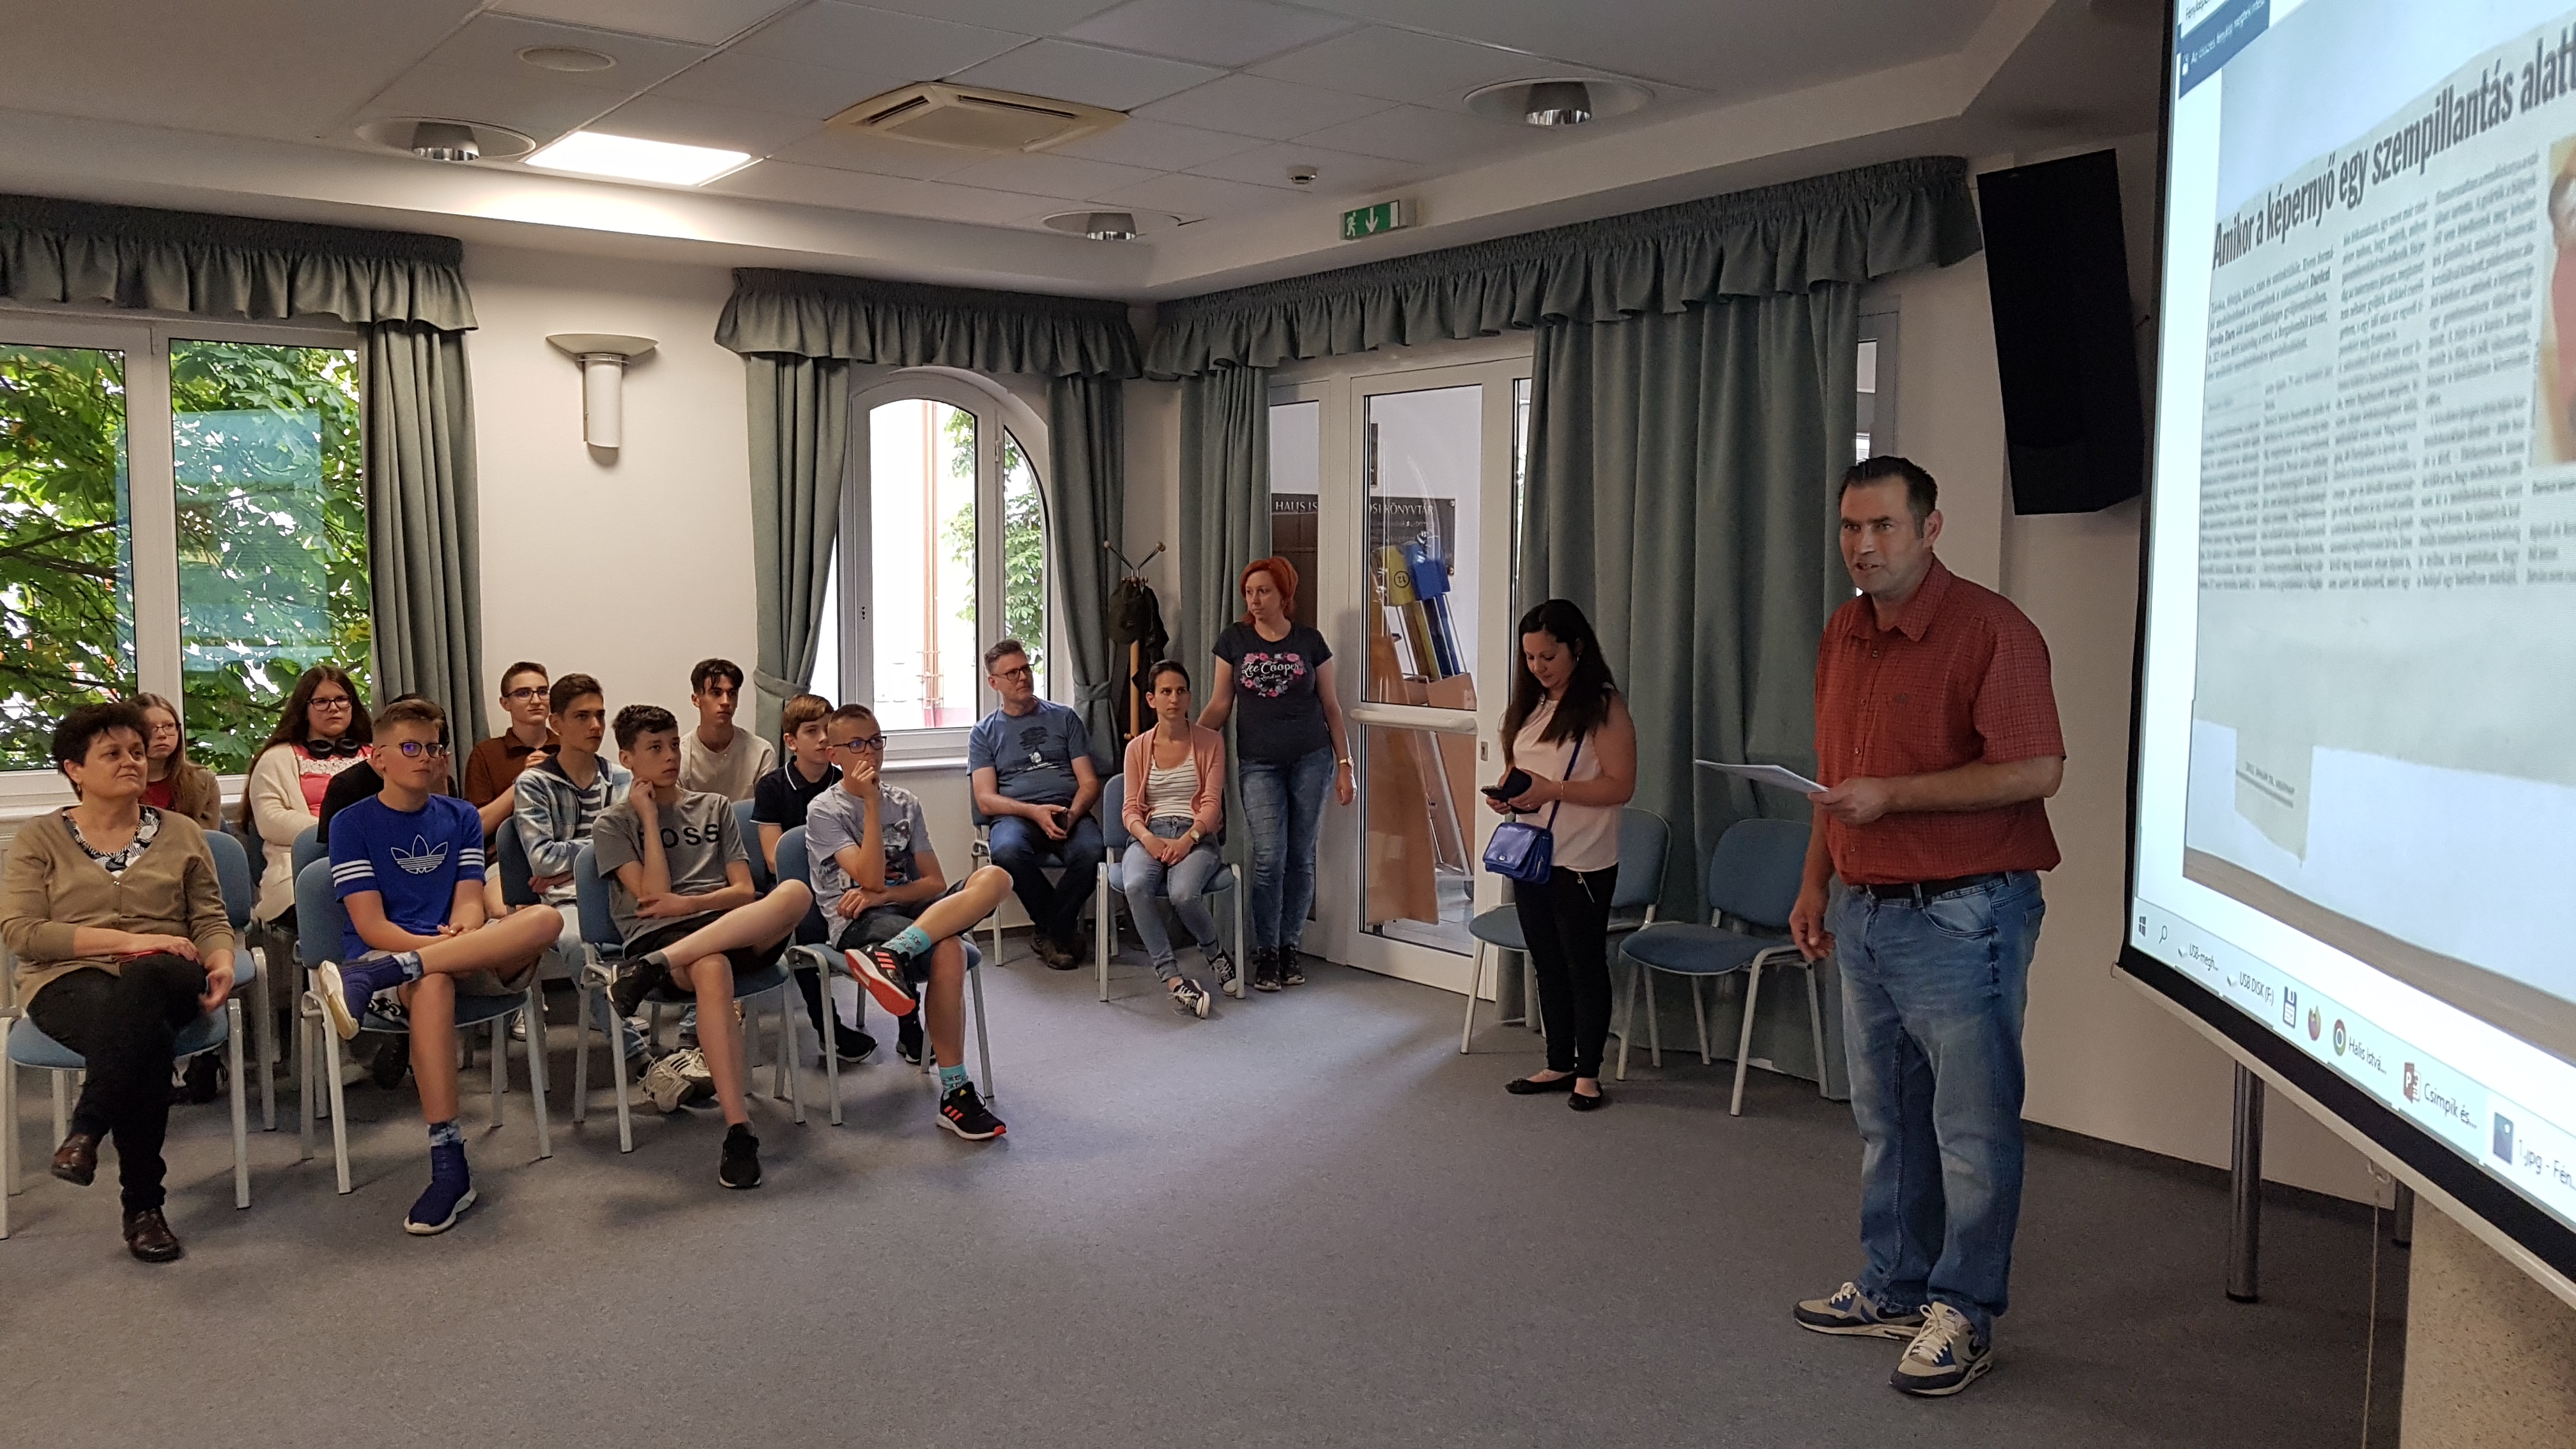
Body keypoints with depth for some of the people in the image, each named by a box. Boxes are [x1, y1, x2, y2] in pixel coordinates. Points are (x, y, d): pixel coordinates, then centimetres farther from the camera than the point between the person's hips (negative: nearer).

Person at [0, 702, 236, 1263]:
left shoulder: (181, 833, 17)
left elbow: (210, 919, 14)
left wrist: (221, 964, -10)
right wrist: (129, 940, -14)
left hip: (164, 979, 2)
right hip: (70, 981, -1)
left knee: (141, 983, -40)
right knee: (146, 1039, -38)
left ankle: (86, 1131, -35)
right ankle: (143, 1204, -32)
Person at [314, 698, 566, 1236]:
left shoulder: (462, 818, 17)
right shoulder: (353, 824, 6)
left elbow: (469, 905, 5)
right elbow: (372, 927, -5)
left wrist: (458, 938, -19)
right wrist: (438, 945, -21)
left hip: (472, 958, 3)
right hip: (386, 954, -3)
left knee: (545, 919, -28)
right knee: (432, 982, -41)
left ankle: (367, 982, -35)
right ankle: (448, 1167, -41)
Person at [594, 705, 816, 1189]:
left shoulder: (716, 807, 22)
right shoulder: (613, 824, 14)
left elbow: (744, 891, 12)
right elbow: (653, 896, -1)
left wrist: (691, 904, -7)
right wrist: (649, 816, 2)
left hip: (742, 932, 3)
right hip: (657, 935, -3)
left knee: (796, 891, -33)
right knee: (711, 970, -42)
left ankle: (654, 968, -40)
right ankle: (738, 1130, -44)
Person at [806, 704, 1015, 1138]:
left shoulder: (905, 803, 17)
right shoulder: (825, 811, 2)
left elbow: (935, 883, 9)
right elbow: (870, 878, -12)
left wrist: (881, 896, -10)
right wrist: (872, 803, -12)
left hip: (910, 907, 5)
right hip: (858, 923, -5)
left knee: (996, 877, -24)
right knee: (947, 951, -36)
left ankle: (891, 955, -42)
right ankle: (954, 1094, -31)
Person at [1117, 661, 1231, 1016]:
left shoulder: (1210, 742, 10)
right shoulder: (1137, 748, 15)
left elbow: (1211, 802, 1)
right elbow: (1131, 809, 8)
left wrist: (1187, 839, -17)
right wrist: (1148, 839, -14)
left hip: (1196, 836, -2)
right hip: (1149, 834, 2)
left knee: (1183, 893, -35)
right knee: (1136, 885, -35)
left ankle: (1213, 951, 0)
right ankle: (1173, 980, -31)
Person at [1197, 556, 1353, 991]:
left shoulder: (1309, 641, 3)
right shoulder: (1234, 639, 3)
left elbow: (1331, 707, 7)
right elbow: (1219, 706, 5)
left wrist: (1344, 764, 3)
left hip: (1310, 760, 1)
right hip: (1259, 764, 0)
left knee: (1300, 857, 4)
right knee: (1269, 857, -9)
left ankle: (1289, 946, 19)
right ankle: (1265, 952, 5)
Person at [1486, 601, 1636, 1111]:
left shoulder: (1605, 706, -11)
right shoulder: (1529, 705, 11)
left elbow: (1621, 785, -16)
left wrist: (1553, 790, -24)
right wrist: (1505, 794, -2)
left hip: (1582, 863, -7)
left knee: (1585, 965, 4)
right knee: (1547, 966, 15)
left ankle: (1587, 1074, 16)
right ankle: (1559, 1064, 27)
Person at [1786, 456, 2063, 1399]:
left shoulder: (1990, 629, -14)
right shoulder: (1843, 634, 10)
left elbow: (2037, 769, -21)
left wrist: (1893, 796, -22)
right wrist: (1816, 882, 15)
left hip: (1962, 915, -8)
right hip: (1863, 913, 8)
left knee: (1972, 1127, 3)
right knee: (1885, 1118, 17)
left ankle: (1964, 1313, 16)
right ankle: (1893, 1289, 31)